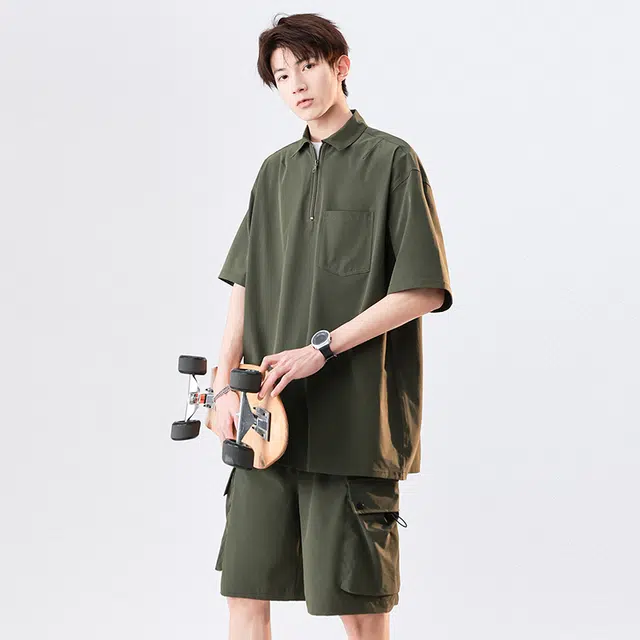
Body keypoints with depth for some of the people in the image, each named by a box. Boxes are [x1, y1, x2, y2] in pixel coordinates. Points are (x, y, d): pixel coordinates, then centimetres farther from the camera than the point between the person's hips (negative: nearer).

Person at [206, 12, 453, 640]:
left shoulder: (391, 161, -1)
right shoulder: (275, 172, 16)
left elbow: (423, 291, -8)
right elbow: (244, 288, 14)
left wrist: (322, 348, -13)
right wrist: (224, 384, 2)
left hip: (353, 418, -5)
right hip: (268, 415, 5)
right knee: (245, 585, 6)